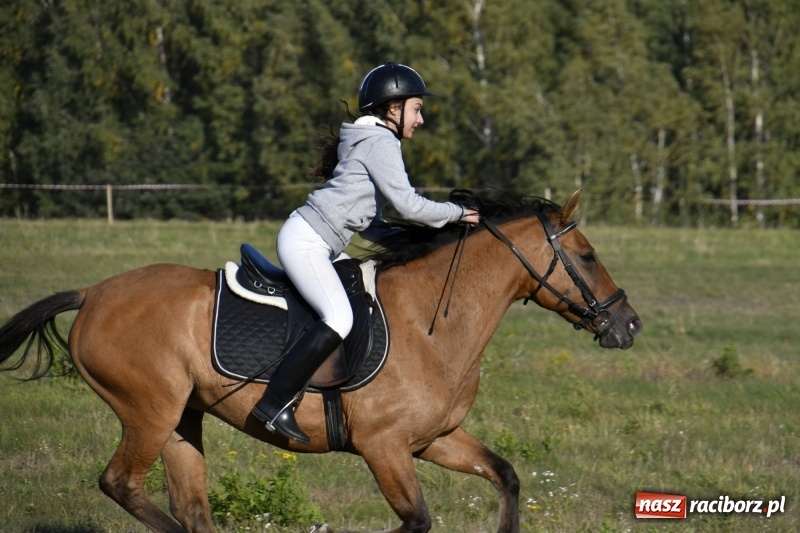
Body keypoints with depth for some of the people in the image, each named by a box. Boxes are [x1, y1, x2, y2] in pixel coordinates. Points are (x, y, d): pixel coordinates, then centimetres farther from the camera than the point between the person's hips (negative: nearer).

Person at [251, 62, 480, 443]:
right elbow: (408, 205, -17)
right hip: (306, 242, -11)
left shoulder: (375, 142, 21)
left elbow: (367, 221, 21)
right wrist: (457, 214, -4)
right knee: (338, 319, -23)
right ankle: (274, 404, -24)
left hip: (315, 246, 11)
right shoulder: (380, 143, -10)